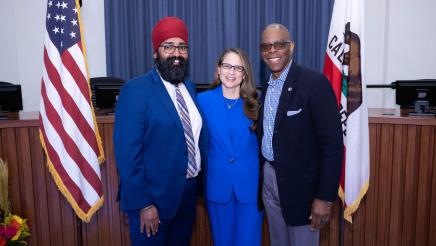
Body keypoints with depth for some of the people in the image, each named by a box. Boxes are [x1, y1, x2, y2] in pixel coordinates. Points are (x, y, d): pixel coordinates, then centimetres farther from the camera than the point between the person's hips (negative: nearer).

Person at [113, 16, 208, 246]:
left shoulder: (189, 87, 6)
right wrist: (143, 204, -19)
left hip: (188, 193, 7)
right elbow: (127, 153, -18)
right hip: (154, 197, -6)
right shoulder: (136, 90, -15)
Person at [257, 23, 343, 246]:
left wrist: (325, 197, -18)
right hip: (269, 180, 6)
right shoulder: (267, 87, 7)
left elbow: (332, 142, -17)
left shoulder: (314, 82, -15)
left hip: (300, 185, -6)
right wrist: (261, 176, 10)